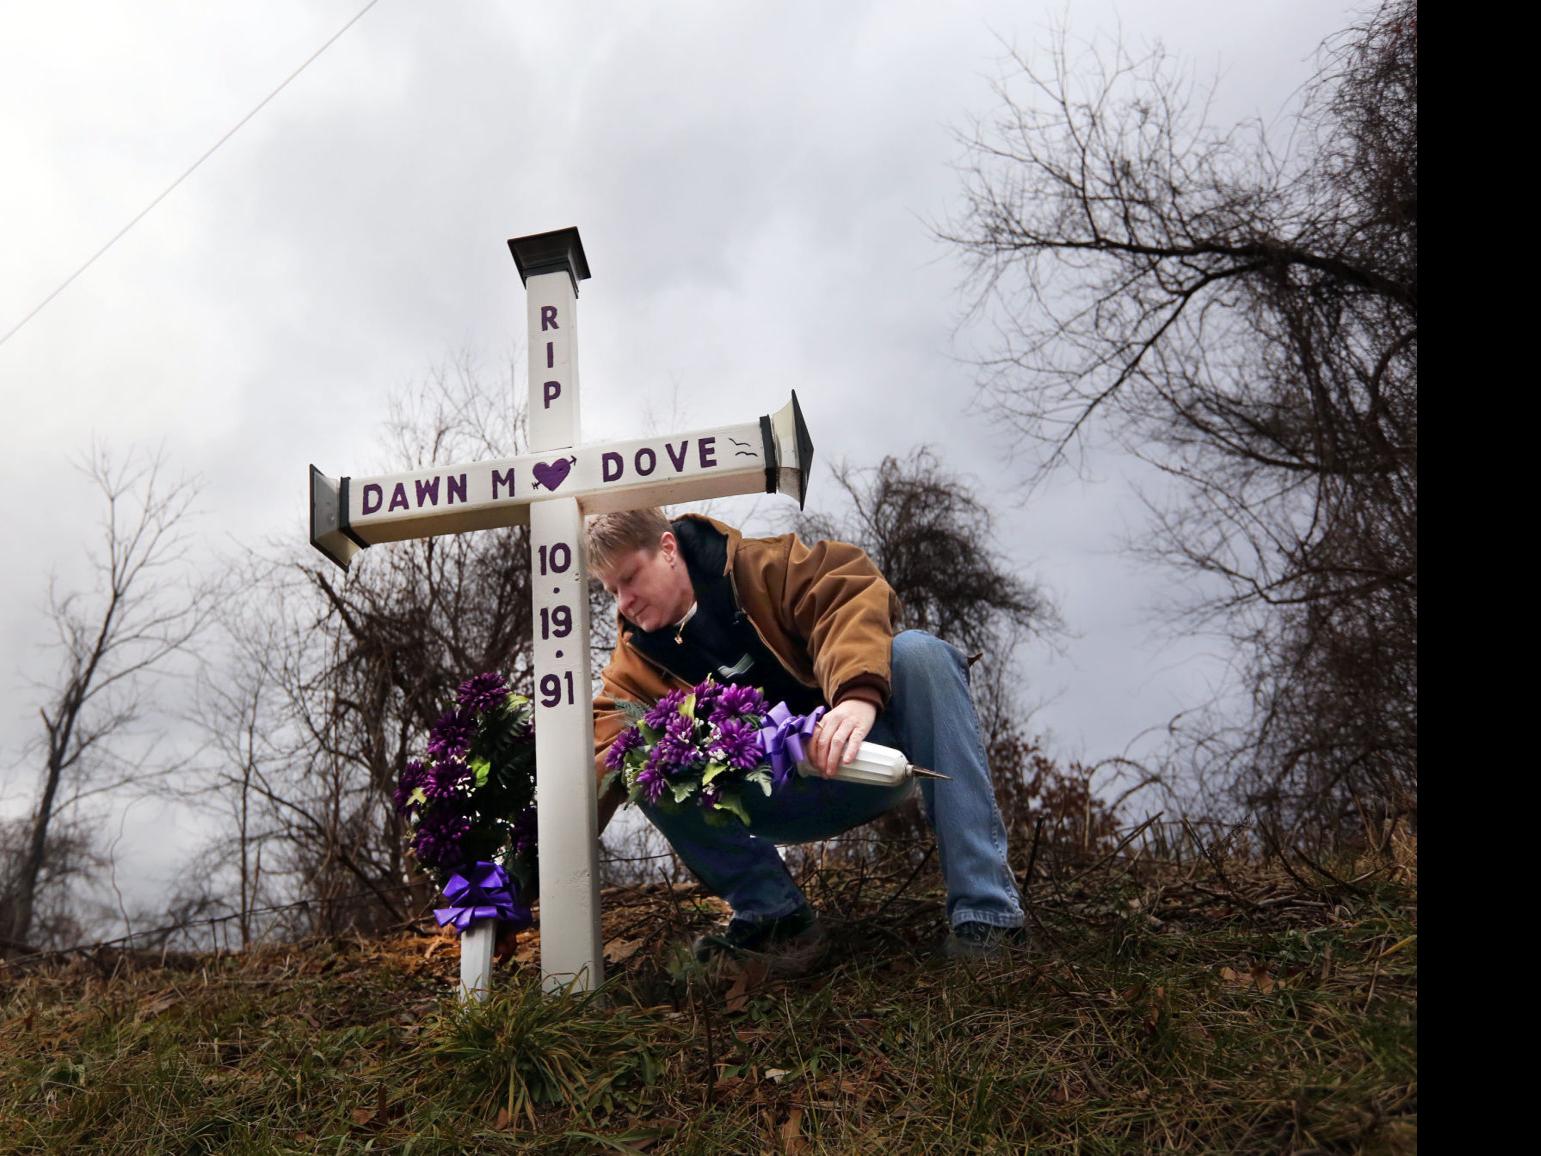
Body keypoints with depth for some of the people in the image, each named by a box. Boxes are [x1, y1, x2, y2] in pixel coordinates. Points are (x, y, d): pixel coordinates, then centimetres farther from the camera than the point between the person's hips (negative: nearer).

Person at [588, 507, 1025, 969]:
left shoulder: (763, 566, -7)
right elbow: (602, 748, -5)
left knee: (917, 653, -33)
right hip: (784, 800, 3)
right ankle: (774, 915, -14)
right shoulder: (637, 661, 6)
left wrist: (858, 693, -40)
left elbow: (851, 593, -23)